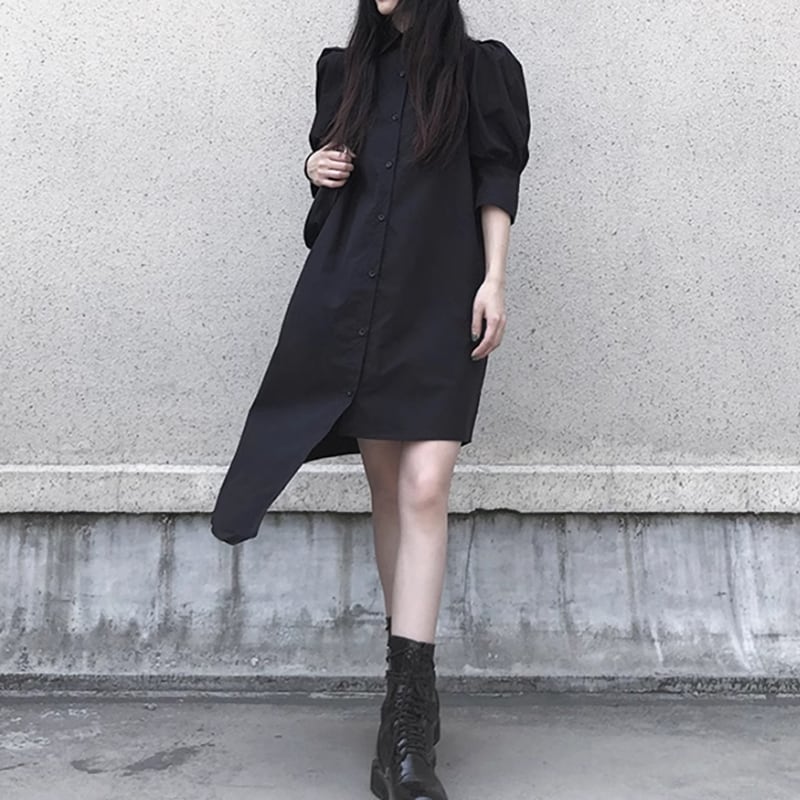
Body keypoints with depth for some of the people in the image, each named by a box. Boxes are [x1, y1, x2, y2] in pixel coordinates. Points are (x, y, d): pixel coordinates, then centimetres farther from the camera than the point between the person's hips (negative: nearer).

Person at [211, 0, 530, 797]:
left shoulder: (478, 67, 7)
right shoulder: (347, 66, 17)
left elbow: (497, 184, 3)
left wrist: (494, 279, -7)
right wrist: (316, 166, 3)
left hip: (440, 302, -3)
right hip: (351, 296, 4)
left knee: (425, 488, -15)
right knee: (385, 485, 4)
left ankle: (406, 719, -14)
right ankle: (410, 684, 16)